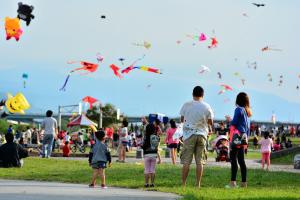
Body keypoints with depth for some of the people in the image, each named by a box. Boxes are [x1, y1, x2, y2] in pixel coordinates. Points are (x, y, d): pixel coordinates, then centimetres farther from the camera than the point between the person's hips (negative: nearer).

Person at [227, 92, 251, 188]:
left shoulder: (239, 109, -7)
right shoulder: (247, 112, 16)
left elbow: (234, 123, -11)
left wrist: (229, 120, 10)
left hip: (237, 137, -8)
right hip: (244, 138, 8)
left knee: (233, 159, -10)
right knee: (241, 160, 10)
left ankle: (233, 182, -17)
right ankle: (244, 182, 10)